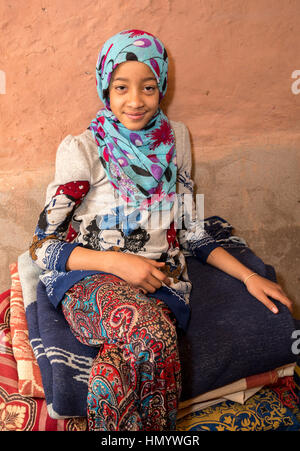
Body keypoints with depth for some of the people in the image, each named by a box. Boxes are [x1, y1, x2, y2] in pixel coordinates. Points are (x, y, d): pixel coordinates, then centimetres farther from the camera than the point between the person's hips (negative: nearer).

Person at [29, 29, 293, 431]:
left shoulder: (174, 138, 7)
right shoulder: (82, 150, -5)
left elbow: (190, 230, 13)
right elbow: (43, 247, -5)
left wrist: (248, 275, 4)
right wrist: (119, 262, -17)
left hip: (159, 282, 2)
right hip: (90, 281, -2)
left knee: (120, 370, -31)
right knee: (153, 335, -35)